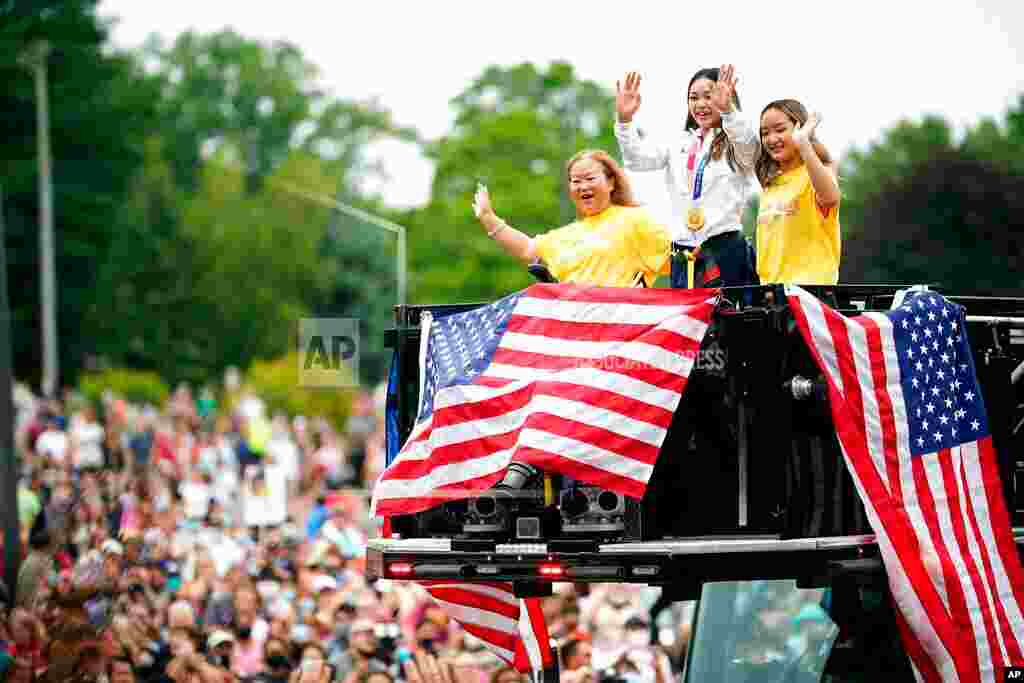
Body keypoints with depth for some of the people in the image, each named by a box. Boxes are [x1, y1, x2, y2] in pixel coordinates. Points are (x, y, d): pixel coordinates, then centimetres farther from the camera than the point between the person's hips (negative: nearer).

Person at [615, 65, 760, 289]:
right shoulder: (680, 145, 17)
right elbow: (638, 158, 5)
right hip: (683, 253, 5)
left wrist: (728, 110, -41)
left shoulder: (734, 145, 3)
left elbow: (747, 140, -21)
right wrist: (624, 120, -12)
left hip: (726, 248, -5)